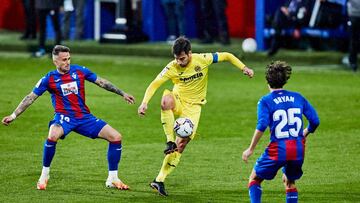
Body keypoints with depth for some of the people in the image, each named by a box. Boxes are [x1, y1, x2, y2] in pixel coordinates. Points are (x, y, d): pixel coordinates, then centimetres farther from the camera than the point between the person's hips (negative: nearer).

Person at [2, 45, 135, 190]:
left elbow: (101, 82, 13)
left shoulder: (79, 71, 4)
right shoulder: (49, 79, -2)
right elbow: (31, 97, 2)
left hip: (84, 117, 4)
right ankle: (44, 175, -17)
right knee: (52, 136, -38)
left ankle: (112, 179, 6)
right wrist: (14, 115, -4)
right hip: (64, 117, -4)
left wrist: (122, 94, 14)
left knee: (116, 137, -8)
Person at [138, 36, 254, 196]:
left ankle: (160, 180, -3)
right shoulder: (172, 68, -14)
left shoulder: (202, 60, -13)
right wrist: (144, 103, -28)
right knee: (166, 100, -39)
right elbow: (154, 84, -14)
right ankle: (170, 141, -29)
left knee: (182, 143, -10)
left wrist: (243, 68, -12)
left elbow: (226, 56, -3)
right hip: (178, 101, 0)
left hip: (193, 106, 0)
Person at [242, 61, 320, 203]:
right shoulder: (298, 98, 9)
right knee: (289, 181, 28)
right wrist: (304, 134, 27)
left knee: (255, 178, 16)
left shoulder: (265, 101, -3)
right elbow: (315, 121, 7)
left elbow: (262, 126, -16)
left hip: (278, 149, -4)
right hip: (299, 149, 4)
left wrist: (251, 149, -10)